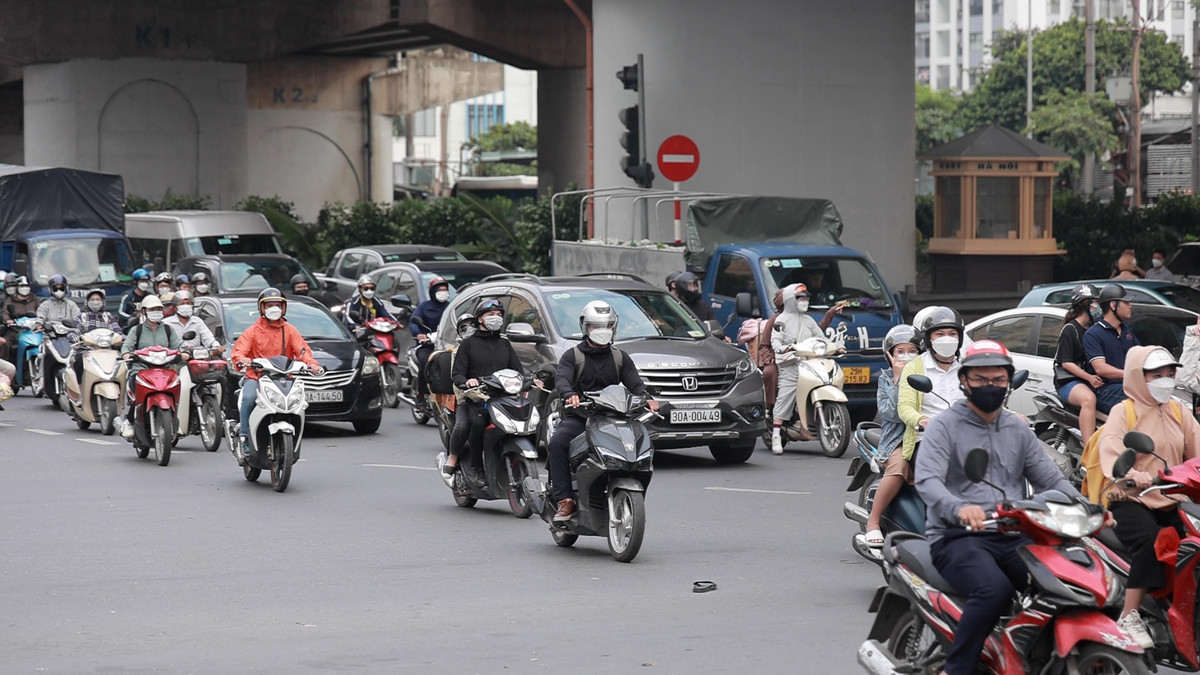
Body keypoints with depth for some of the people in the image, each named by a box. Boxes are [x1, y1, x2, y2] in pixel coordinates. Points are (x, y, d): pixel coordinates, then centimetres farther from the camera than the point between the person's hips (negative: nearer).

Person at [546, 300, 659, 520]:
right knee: (557, 442, -32)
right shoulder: (572, 356, 8)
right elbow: (561, 379, -11)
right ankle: (565, 500, -29)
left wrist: (646, 398, -21)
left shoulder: (620, 358, 17)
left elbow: (635, 383, 4)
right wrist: (569, 394, -35)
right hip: (577, 418, -2)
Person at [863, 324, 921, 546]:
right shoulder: (886, 378, 10)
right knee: (898, 466, -36)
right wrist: (899, 378, -7)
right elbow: (893, 413, -7)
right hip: (897, 440, -2)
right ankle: (873, 520, -22)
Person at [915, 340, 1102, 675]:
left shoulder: (1019, 430, 20)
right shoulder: (944, 426, 1)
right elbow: (927, 480, -15)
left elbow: (1051, 478, 15)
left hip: (1013, 537, 5)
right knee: (995, 588, -35)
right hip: (959, 537, -5)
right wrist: (959, 507, -36)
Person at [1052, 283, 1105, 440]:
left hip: (1093, 379, 8)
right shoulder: (1069, 329, -5)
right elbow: (1066, 363, -12)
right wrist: (1089, 377, -24)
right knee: (1088, 398, -38)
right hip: (1069, 381, -8)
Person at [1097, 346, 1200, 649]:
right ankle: (1129, 618, -31)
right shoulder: (1123, 413, -1)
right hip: (1130, 501, -6)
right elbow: (1110, 454, -18)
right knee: (1151, 540, -34)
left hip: (1170, 503, 6)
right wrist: (1132, 475, -38)